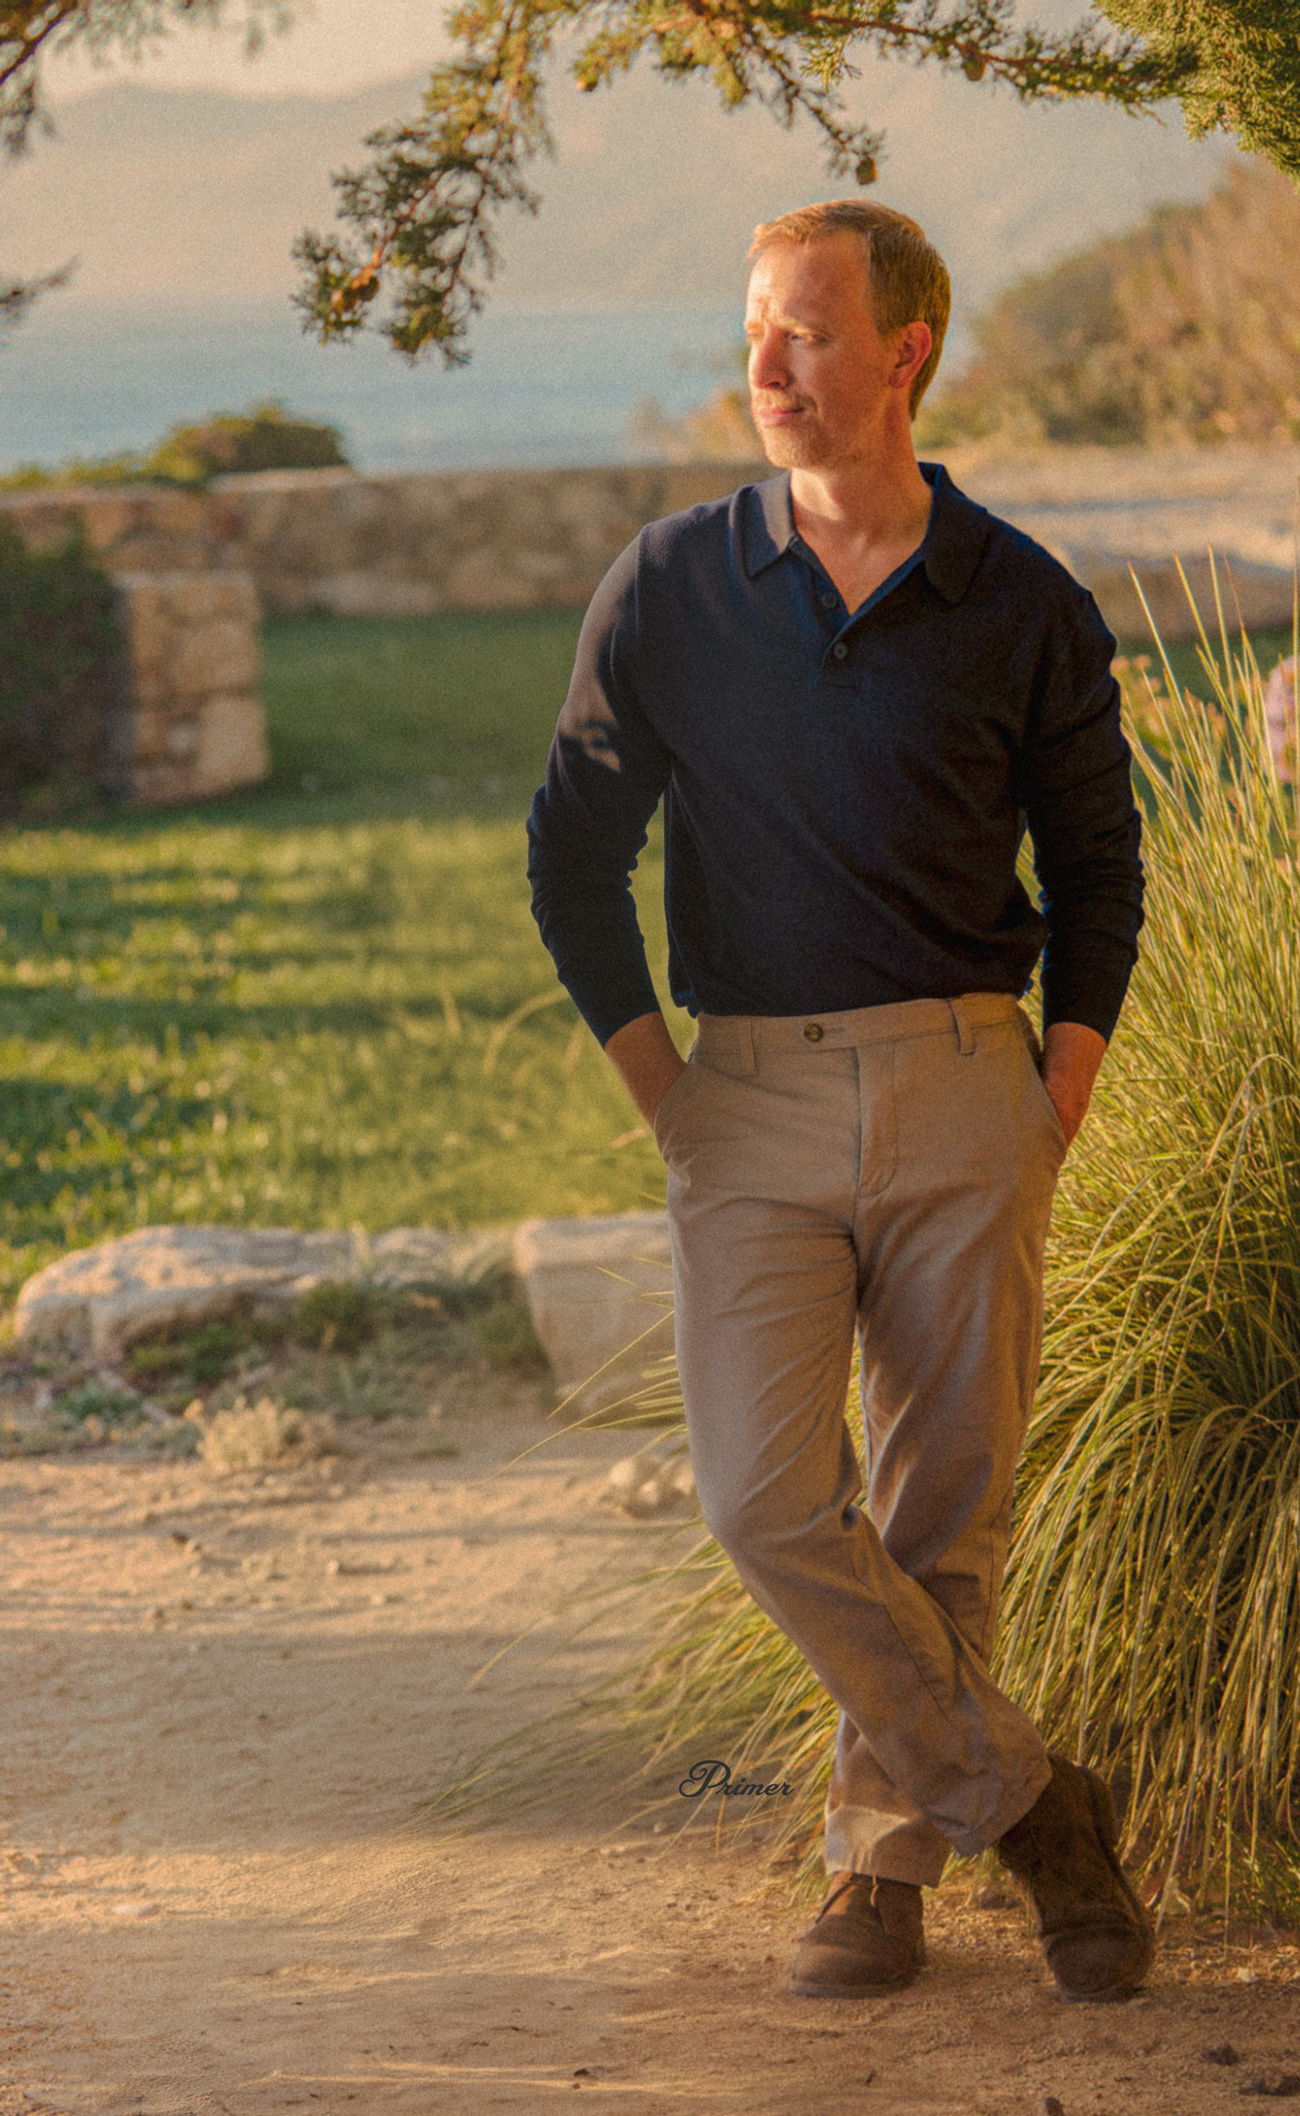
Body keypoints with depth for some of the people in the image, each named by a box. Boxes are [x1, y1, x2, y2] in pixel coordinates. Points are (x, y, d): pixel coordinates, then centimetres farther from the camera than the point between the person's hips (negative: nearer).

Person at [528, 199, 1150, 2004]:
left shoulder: (1024, 612, 0)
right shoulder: (667, 591, 1)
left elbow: (1096, 863, 12)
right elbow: (574, 851, 8)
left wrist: (1059, 1105, 3)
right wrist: (659, 1094, 1)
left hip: (966, 1099, 0)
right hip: (754, 1104, 0)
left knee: (945, 1511, 2)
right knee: (770, 1497, -12)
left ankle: (884, 1859, 17)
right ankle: (1025, 1798, 2)